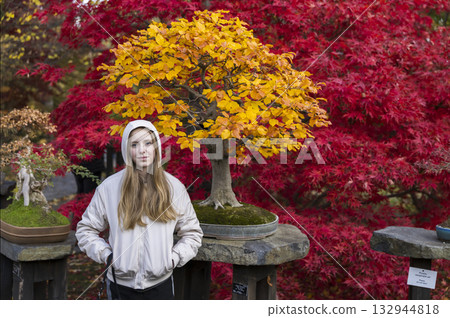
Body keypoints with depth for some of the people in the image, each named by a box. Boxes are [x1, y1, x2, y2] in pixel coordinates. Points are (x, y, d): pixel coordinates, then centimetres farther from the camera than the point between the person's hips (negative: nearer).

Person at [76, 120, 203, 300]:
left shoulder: (174, 187, 1)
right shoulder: (109, 187, -2)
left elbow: (192, 233, 9)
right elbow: (85, 229, 6)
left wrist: (174, 258, -4)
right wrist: (106, 255, -6)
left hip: (160, 283, 1)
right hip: (121, 284, -1)